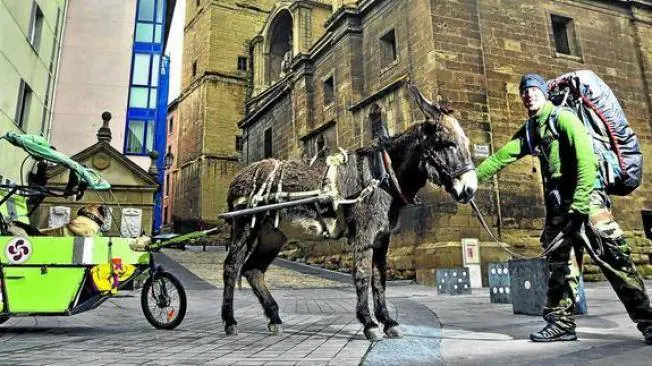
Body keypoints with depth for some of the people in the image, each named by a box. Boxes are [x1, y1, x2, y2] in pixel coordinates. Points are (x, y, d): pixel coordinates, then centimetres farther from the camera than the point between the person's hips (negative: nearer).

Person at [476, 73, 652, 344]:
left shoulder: (563, 117, -7)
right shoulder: (528, 131, 14)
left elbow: (586, 158, -17)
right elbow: (501, 157, 17)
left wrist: (579, 205, -24)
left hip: (586, 193, -7)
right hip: (557, 201, 7)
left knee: (612, 254, -12)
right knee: (560, 261, 8)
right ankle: (561, 322, 15)